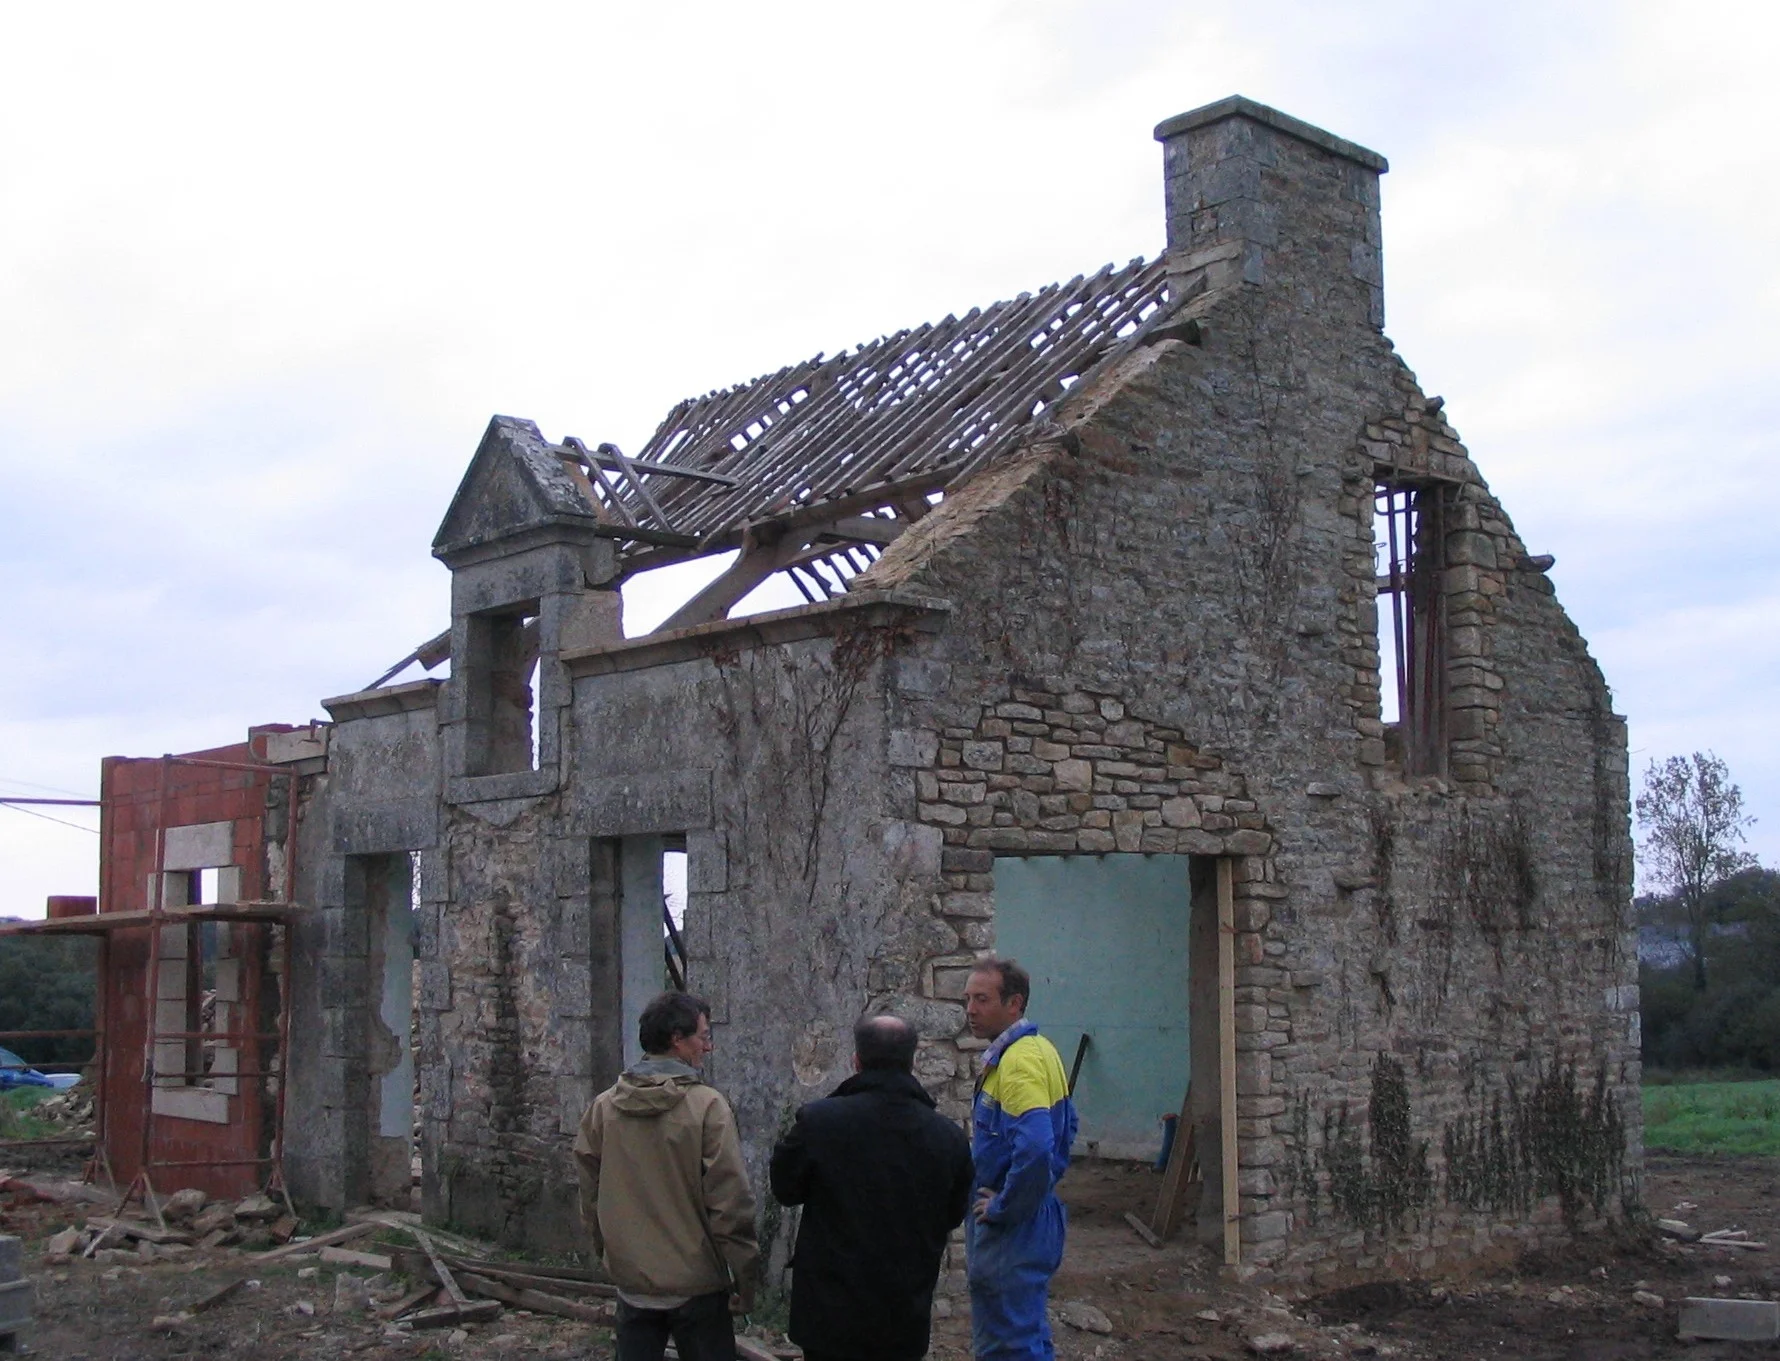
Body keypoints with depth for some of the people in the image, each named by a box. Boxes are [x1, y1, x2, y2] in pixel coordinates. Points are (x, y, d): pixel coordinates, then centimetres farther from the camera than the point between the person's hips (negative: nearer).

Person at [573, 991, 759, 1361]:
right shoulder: (707, 1106, -15)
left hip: (632, 1282, 4)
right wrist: (745, 1278, -5)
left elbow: (589, 1191, 6)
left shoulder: (603, 1107, -2)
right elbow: (730, 1200, -15)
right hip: (696, 1285, -4)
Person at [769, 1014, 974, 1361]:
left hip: (831, 1312, -2)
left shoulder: (818, 1121, -15)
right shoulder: (949, 1138, -6)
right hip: (906, 1318, 3)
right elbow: (953, 1215, 8)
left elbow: (785, 1190, 0)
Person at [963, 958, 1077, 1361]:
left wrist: (1002, 1209, -22)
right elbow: (1065, 1125, 22)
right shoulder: (1036, 1048, 10)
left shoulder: (1019, 1060, -22)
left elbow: (1034, 1147, -34)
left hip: (1013, 1228, -10)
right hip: (1033, 1216, 10)